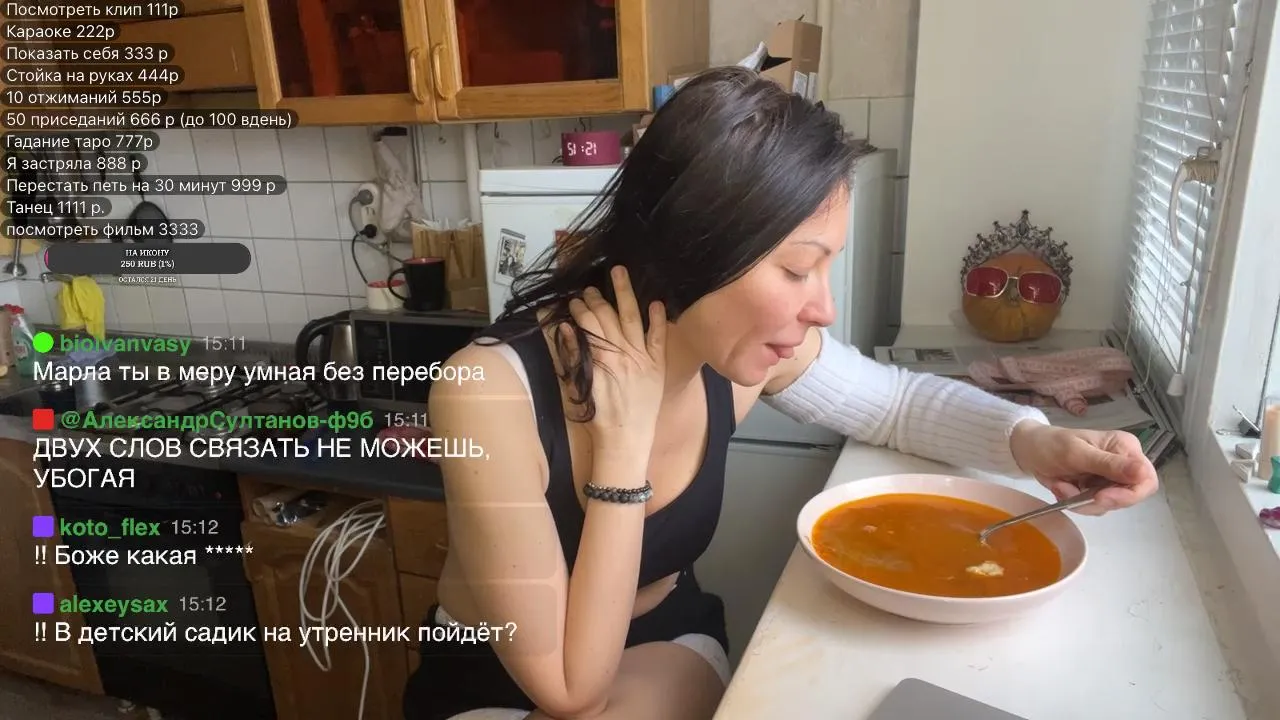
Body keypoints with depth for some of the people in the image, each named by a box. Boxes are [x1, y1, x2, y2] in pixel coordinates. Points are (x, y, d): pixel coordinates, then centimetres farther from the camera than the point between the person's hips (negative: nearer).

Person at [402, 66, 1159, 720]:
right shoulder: (493, 393, -32)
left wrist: (1035, 442, -16)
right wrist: (624, 443, -33)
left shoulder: (738, 349, -18)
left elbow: (899, 399, 2)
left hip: (667, 644, 3)